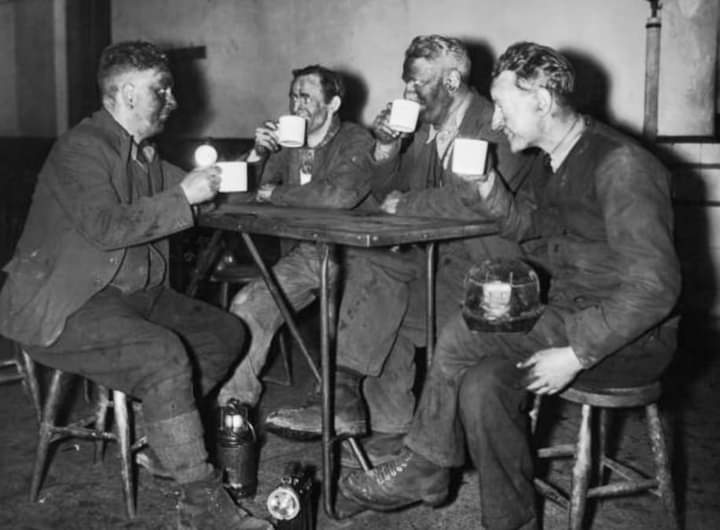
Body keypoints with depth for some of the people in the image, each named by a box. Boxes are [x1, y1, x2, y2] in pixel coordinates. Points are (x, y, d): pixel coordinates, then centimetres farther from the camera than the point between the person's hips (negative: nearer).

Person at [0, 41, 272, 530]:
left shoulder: (143, 152, 14)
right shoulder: (82, 147, -14)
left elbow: (191, 187, 23)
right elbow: (105, 227, -27)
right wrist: (181, 197, -23)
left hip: (132, 293, 10)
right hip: (62, 307, -10)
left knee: (226, 333, 2)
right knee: (164, 355, -31)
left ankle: (155, 432, 8)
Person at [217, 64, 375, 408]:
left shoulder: (356, 141, -9)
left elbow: (341, 194, -29)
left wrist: (275, 194, -16)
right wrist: (258, 154, -9)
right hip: (304, 252, 5)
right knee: (246, 305, -10)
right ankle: (235, 402, 8)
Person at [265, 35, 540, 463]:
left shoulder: (497, 126, -12)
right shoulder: (425, 127, 13)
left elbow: (471, 203, -25)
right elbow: (387, 195, 17)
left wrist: (404, 204, -11)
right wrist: (387, 148, -2)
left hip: (486, 267, -7)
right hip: (437, 255, 7)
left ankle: (346, 400, -12)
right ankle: (390, 427, -12)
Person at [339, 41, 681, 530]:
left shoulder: (620, 164, -20)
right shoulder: (554, 160, 8)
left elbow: (653, 286, -24)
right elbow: (526, 225, 22)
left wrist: (575, 354, -25)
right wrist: (486, 189, 2)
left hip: (630, 338, -8)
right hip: (568, 318, 8)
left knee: (470, 332, -21)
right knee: (483, 383, -9)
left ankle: (424, 468, -2)